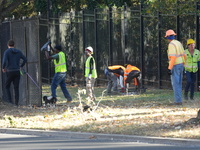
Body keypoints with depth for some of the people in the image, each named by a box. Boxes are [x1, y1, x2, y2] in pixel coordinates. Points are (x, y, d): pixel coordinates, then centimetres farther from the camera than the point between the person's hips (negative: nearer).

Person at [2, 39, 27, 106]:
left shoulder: (7, 52, -8)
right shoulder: (18, 52, 7)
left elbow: (4, 61, -19)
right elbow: (25, 59, 11)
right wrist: (21, 66, 25)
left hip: (10, 71, -4)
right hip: (17, 72, 4)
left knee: (7, 86, 12)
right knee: (16, 88, 7)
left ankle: (10, 101, 0)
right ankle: (16, 102, 2)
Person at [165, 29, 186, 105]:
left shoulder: (171, 45, -17)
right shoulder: (179, 43, 11)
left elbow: (173, 57, -24)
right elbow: (183, 55, 15)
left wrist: (169, 69, -23)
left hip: (175, 65, -9)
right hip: (181, 65, 9)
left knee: (175, 84, -6)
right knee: (178, 83, 13)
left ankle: (178, 101, -9)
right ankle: (178, 100, 15)